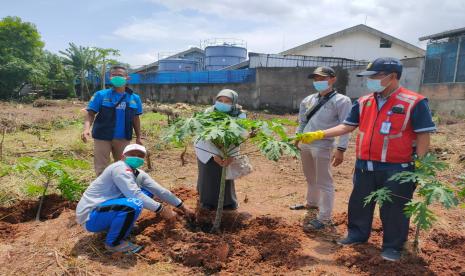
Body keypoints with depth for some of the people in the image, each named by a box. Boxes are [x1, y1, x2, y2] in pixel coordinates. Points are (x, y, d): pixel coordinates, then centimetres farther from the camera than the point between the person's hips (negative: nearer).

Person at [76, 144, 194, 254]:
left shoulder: (139, 174, 4)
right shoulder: (120, 168, -21)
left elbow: (160, 191, 8)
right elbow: (135, 194, -30)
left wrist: (183, 208, 11)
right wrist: (162, 210, -24)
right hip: (89, 216, -9)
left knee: (147, 192, 7)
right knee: (134, 205, -34)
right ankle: (113, 243, -9)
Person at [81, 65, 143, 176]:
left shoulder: (134, 98, 2)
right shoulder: (100, 95, -6)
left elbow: (135, 118, 11)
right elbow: (90, 114, -6)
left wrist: (138, 137, 12)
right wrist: (86, 129, -24)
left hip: (123, 138, 3)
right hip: (102, 137, -3)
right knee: (101, 169, 3)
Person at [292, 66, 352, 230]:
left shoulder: (341, 101, -9)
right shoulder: (309, 100, 10)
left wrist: (340, 149, -21)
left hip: (323, 147, -7)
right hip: (305, 144, 7)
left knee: (324, 182, 0)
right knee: (310, 178, 23)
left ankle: (324, 218, 8)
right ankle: (312, 203, 43)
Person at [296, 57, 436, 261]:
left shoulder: (414, 102, -11)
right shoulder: (364, 102, 5)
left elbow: (423, 135, -9)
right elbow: (347, 127, 6)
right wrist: (317, 135, -3)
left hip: (396, 169, -5)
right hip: (365, 166, 5)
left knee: (393, 209, 9)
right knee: (359, 203, 16)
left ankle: (392, 246, 29)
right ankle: (357, 234, 38)